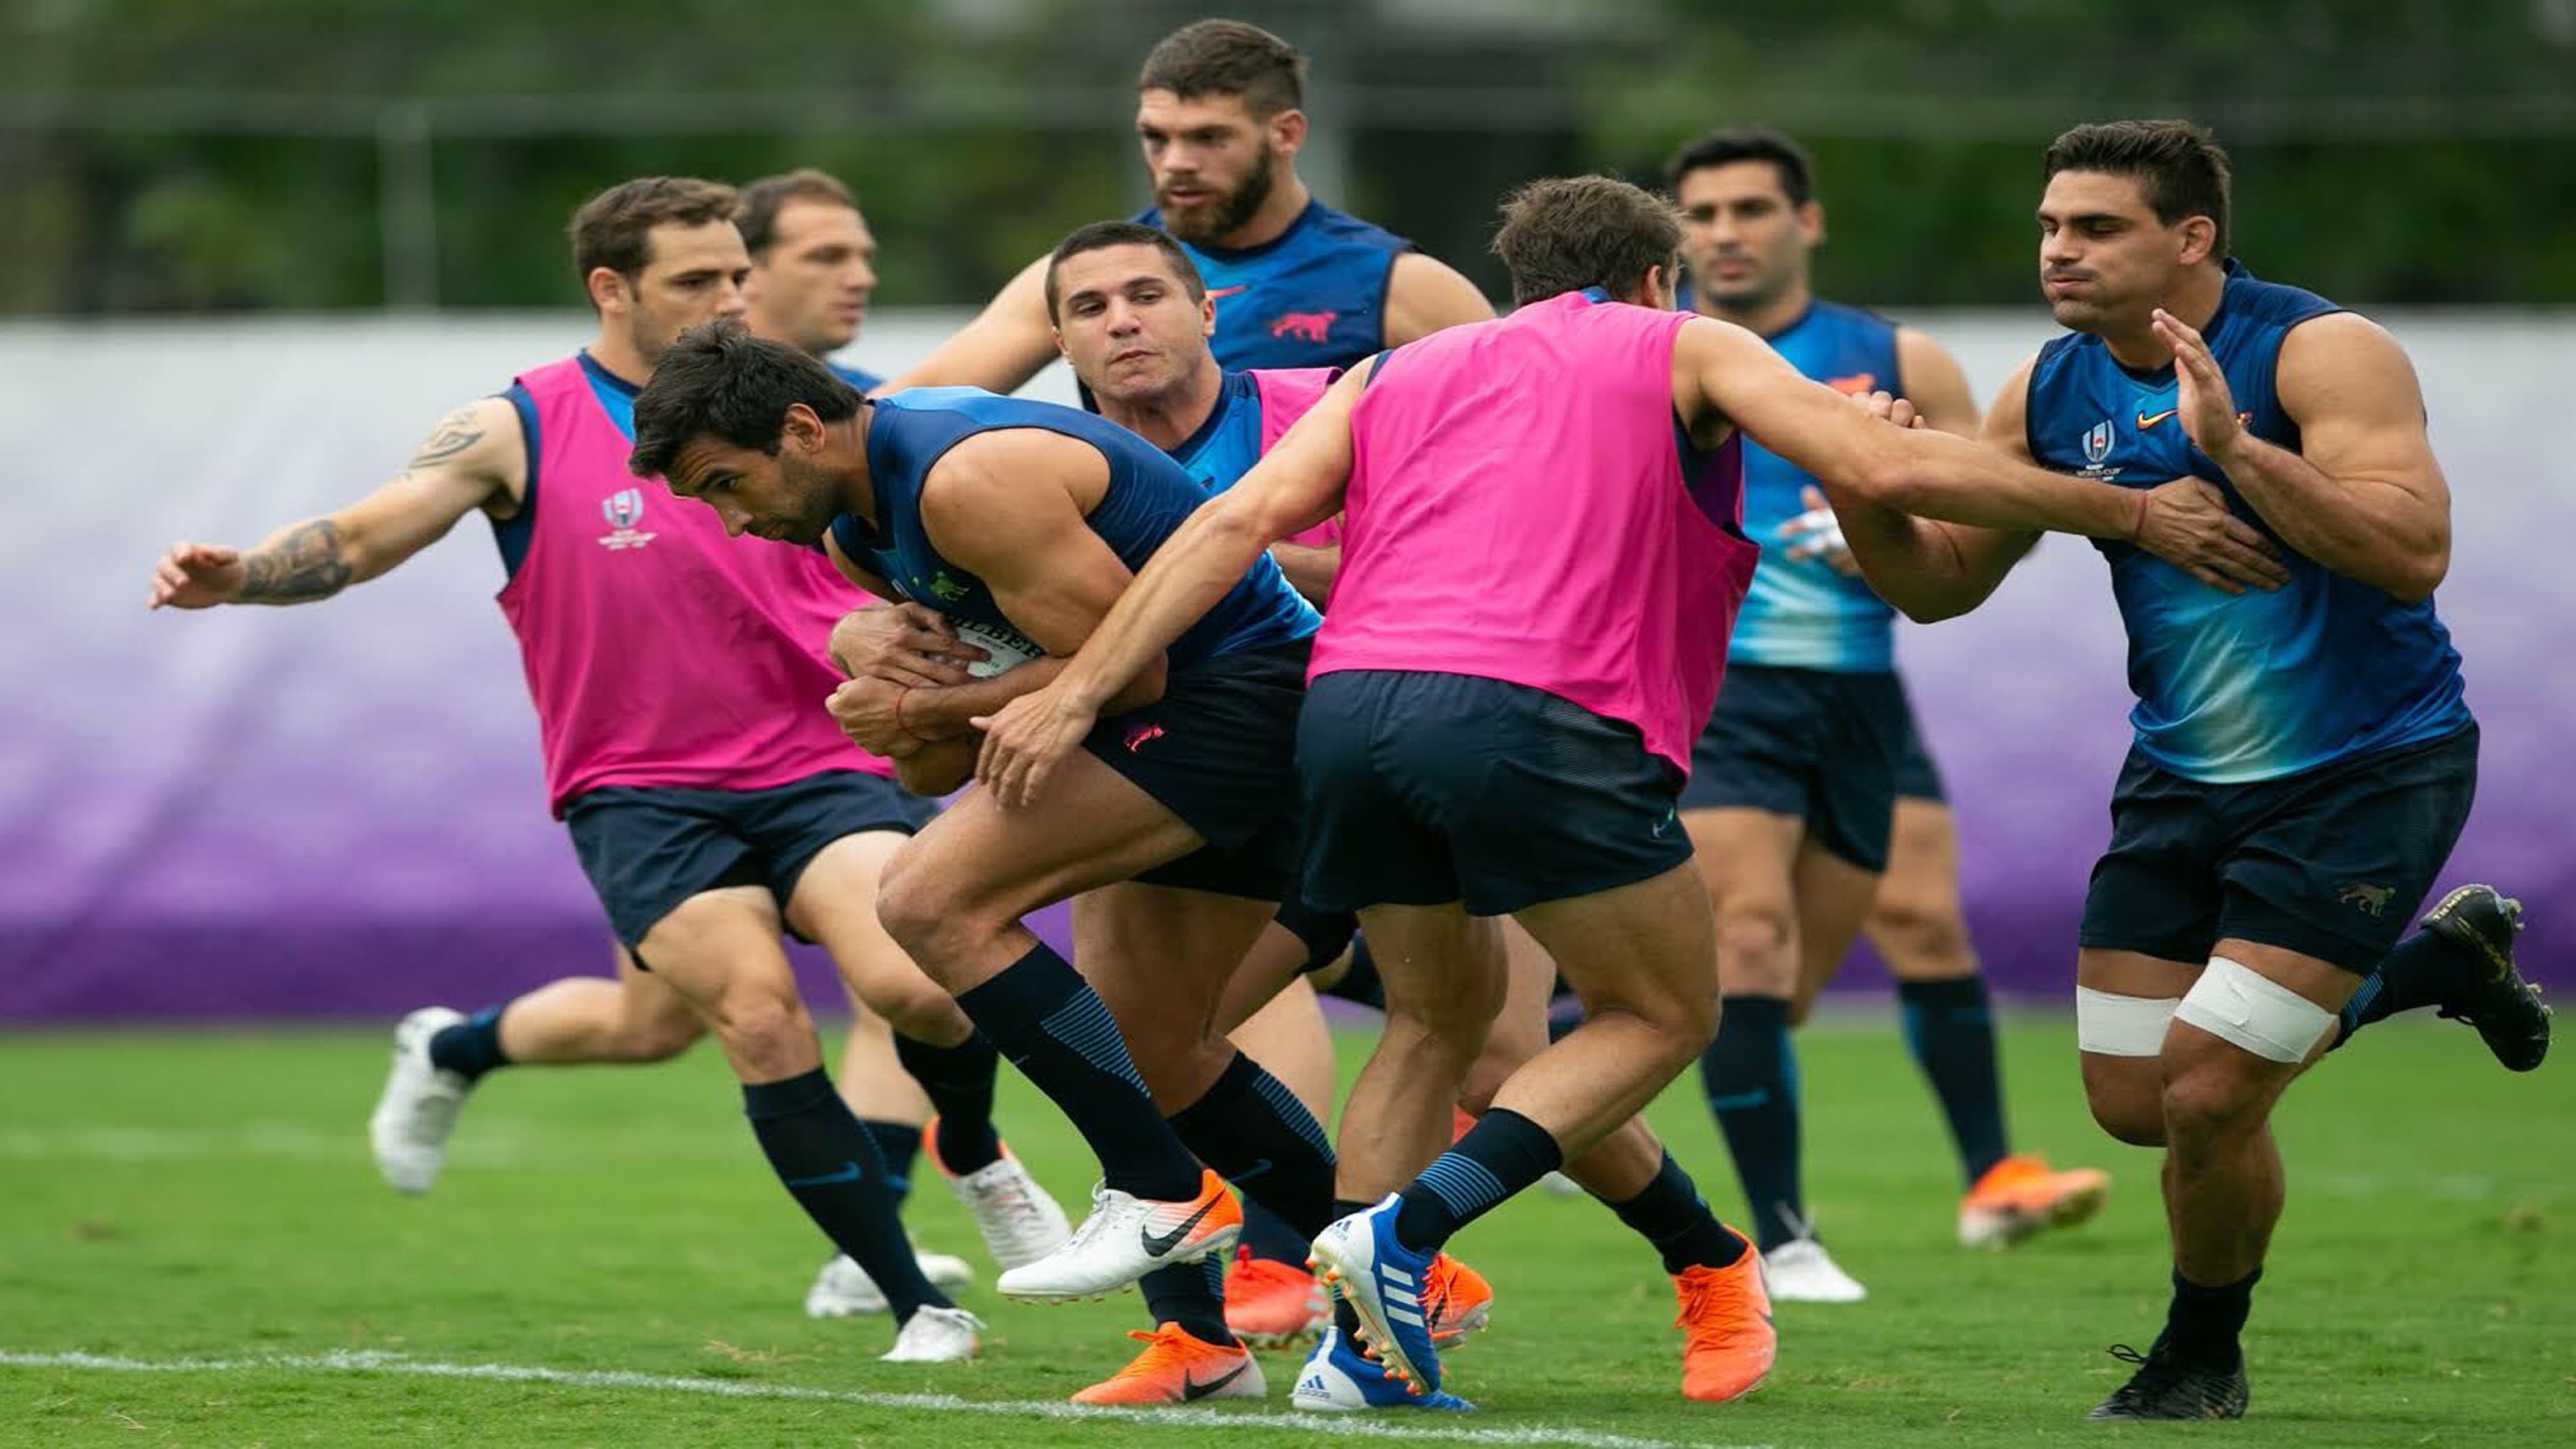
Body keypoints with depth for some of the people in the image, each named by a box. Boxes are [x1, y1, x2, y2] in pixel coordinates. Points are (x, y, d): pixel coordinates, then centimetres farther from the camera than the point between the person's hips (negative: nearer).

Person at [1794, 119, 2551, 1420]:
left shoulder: (2322, 351, -18)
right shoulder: (2050, 395, 0)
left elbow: (2414, 553, -30)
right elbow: (1940, 581, 7)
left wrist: (2234, 450, -39)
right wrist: (1864, 500, -15)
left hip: (2366, 774, -7)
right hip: (2182, 773, 7)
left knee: (2208, 1098, -12)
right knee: (2132, 1101, 8)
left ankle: (2200, 1363, 18)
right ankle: (2437, 960, 29)